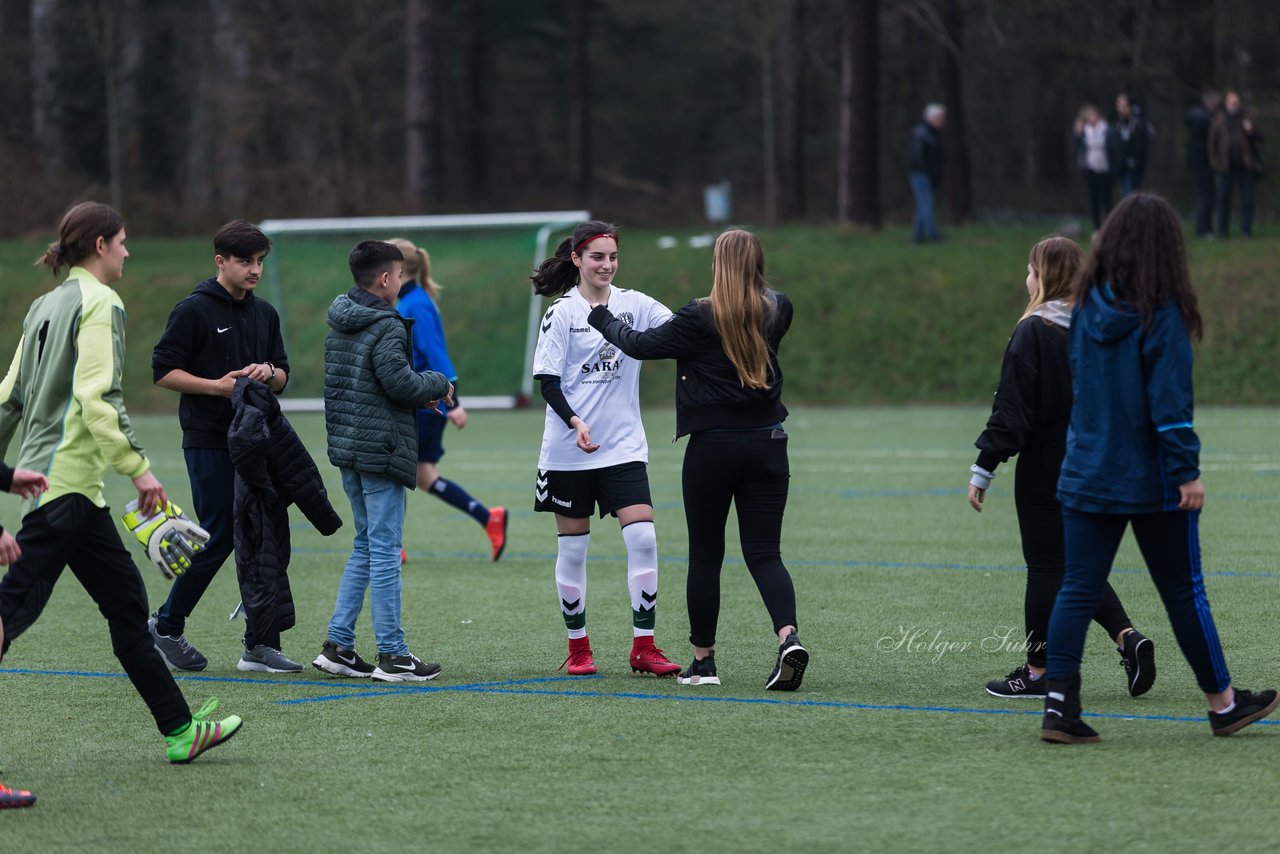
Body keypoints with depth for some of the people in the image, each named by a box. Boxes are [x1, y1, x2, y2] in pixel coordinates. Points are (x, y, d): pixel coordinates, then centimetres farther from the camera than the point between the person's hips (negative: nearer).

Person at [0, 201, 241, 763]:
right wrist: (138, 468, -20)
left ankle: (180, 731, 13)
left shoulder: (46, 305, 16)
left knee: (126, 601, 11)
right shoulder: (100, 303, -10)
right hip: (68, 480, -10)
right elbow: (97, 397, -20)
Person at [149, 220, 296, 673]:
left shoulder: (264, 313, 13)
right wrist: (217, 386, -18)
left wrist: (269, 373, -6)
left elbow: (283, 375, 17)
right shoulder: (194, 310, -7)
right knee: (219, 538, -5)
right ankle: (166, 626, 13)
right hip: (209, 444, -6)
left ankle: (260, 645, 7)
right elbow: (163, 371, -9)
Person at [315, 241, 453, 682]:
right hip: (381, 450, -9)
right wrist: (439, 384, -1)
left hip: (346, 447, 9)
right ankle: (392, 656, 0)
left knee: (366, 545, 17)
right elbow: (402, 382, -22)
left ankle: (338, 645, 14)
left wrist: (419, 397, 13)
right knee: (385, 550, -4)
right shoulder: (386, 327, -15)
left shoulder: (339, 326, 12)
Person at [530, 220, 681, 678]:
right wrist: (575, 423, -22)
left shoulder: (634, 304, 5)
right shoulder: (561, 313, -3)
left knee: (643, 537, -10)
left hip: (624, 447, 2)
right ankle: (578, 648, 17)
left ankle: (643, 648, -3)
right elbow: (547, 380, -7)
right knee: (572, 547, 4)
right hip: (569, 451, -2)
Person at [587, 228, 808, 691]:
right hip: (767, 444, 3)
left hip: (713, 448, -3)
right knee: (764, 553, 3)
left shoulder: (700, 318, -12)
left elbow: (640, 344, -2)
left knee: (705, 556, 9)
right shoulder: (778, 311, 0)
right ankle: (788, 636, -21)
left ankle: (703, 660, 16)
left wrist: (604, 316, 16)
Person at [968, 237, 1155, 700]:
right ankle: (1128, 638, -1)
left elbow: (1012, 410, -16)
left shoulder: (1033, 333, -13)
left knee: (1046, 567, 1)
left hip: (1044, 470, -6)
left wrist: (983, 469, -12)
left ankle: (1037, 671, 6)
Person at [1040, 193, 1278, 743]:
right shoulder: (1161, 314, -12)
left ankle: (1059, 703, -7)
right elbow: (1170, 401, -16)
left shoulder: (1086, 307, 4)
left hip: (1086, 477, 4)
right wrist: (1187, 471, -13)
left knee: (1077, 590, 3)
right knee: (1184, 592, 7)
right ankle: (1222, 704, 20)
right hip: (1153, 481, -4)